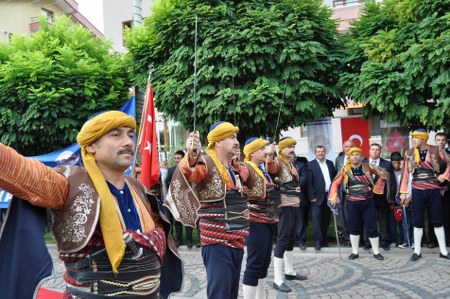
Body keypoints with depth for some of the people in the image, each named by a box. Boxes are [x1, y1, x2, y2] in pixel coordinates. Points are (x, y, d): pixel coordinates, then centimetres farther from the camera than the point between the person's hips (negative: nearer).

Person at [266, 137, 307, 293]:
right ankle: (277, 279, -5)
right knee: (282, 240, -9)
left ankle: (289, 271, 30)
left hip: (295, 204, 9)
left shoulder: (291, 164, 15)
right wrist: (270, 157, -55)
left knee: (291, 239, 17)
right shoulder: (278, 162, -12)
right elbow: (271, 168, -36)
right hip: (285, 205, -9)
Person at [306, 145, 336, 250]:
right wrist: (312, 197, -13)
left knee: (326, 218, 9)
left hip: (329, 196, 5)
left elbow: (334, 178, 14)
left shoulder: (330, 163, 12)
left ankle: (323, 238, 20)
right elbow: (309, 182, -8)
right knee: (316, 217, -10)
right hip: (317, 197, -4)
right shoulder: (310, 165, -4)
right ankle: (317, 240, -4)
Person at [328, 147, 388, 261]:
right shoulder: (345, 169, -1)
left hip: (367, 201, -1)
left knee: (371, 226, 4)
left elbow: (384, 174, 2)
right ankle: (355, 252, 20)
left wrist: (376, 188, 2)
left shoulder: (367, 166, -3)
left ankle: (376, 252, 18)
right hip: (352, 203, 1)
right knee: (354, 227, 8)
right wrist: (333, 197, -12)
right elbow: (335, 183, 0)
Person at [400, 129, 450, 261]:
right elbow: (406, 173, 2)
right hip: (418, 191, 1)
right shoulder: (409, 153, 1)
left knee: (437, 220, 6)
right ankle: (417, 251, 13)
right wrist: (403, 192, -1)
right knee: (418, 221, 5)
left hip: (434, 190, -1)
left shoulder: (436, 150, -3)